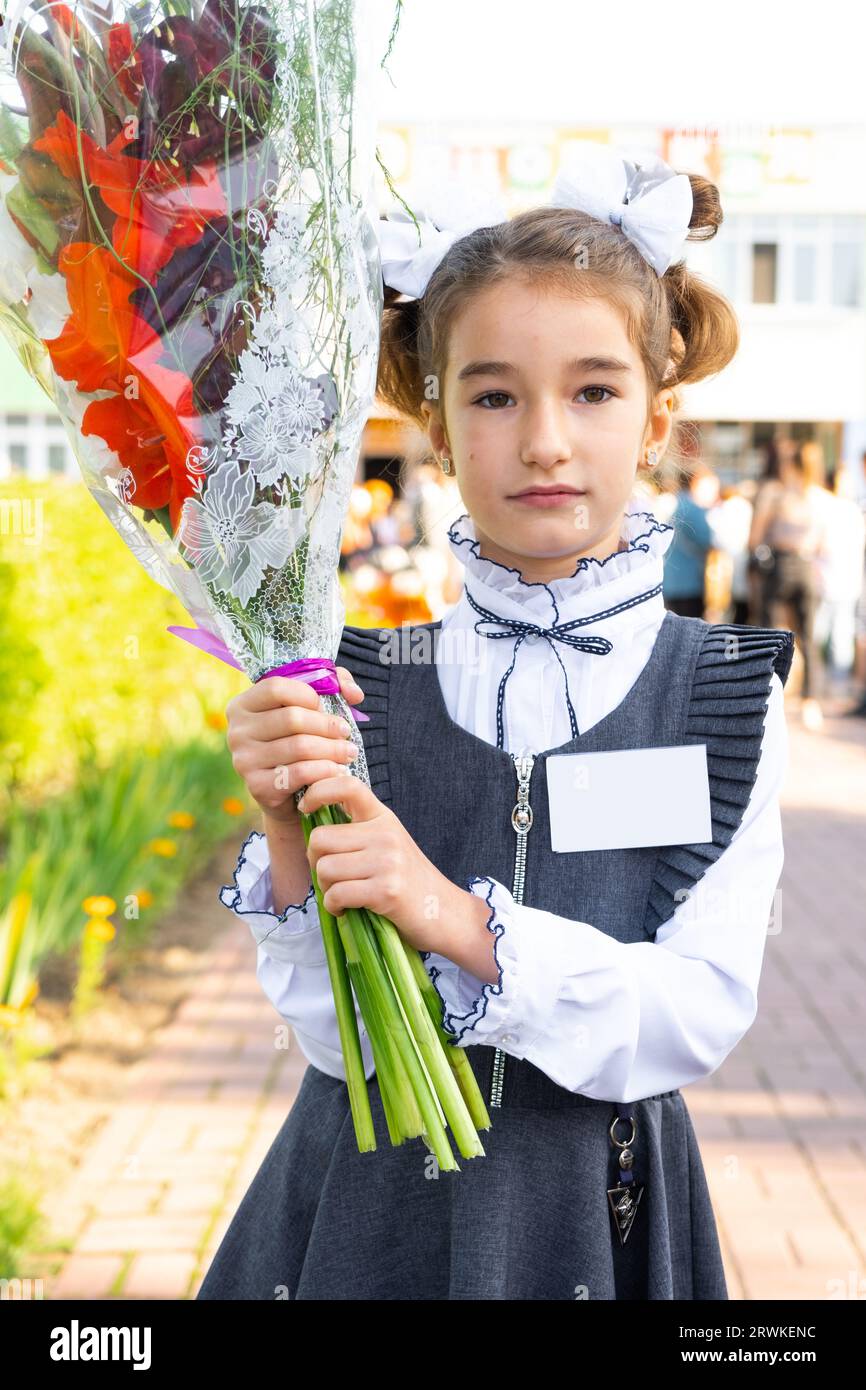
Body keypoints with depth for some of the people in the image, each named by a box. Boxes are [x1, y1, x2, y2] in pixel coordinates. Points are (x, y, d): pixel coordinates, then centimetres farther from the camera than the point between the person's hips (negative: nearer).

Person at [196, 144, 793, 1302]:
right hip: (368, 1213, 1)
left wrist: (463, 922, -25)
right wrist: (292, 841, -24)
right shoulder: (367, 686, -7)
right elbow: (334, 1033, -8)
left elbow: (704, 1013, -14)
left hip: (593, 1216, 0)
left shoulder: (726, 696, -7)